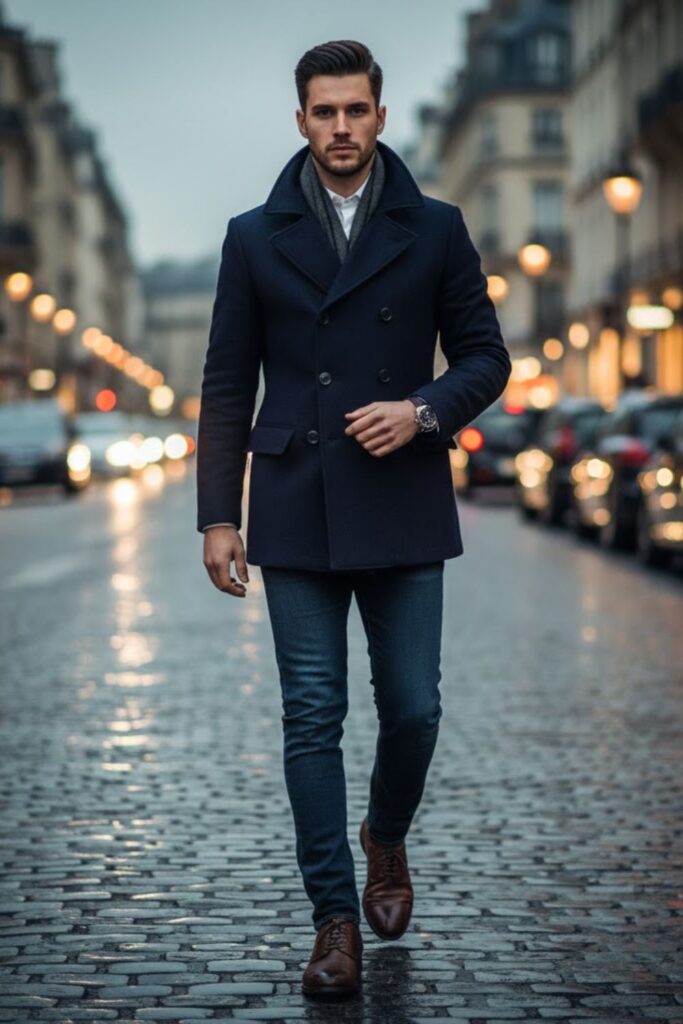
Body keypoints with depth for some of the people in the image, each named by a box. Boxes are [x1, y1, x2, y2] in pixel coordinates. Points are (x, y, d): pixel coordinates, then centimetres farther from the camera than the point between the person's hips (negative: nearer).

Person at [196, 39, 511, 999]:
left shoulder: (436, 230, 5)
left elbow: (485, 356, 6)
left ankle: (388, 841, 33)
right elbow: (227, 386, 5)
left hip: (402, 513, 0)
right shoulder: (255, 238, 6)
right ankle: (336, 917, 8)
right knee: (313, 717, 0)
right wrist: (218, 515, 0)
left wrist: (423, 410, -14)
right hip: (297, 517, 0)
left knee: (412, 707, 2)